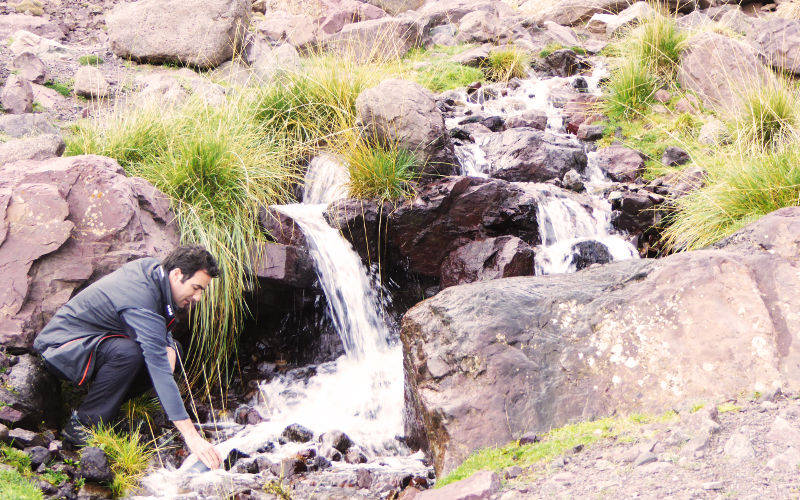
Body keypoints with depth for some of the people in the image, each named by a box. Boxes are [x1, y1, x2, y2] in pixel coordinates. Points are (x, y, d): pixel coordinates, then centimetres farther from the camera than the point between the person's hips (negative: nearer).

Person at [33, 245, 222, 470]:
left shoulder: (150, 266, -4)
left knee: (169, 348, 1)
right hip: (60, 346, -10)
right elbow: (160, 374, -37)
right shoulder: (142, 305, -31)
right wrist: (192, 436, -41)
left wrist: (168, 346, -6)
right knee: (129, 353, -37)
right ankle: (81, 424, -22)